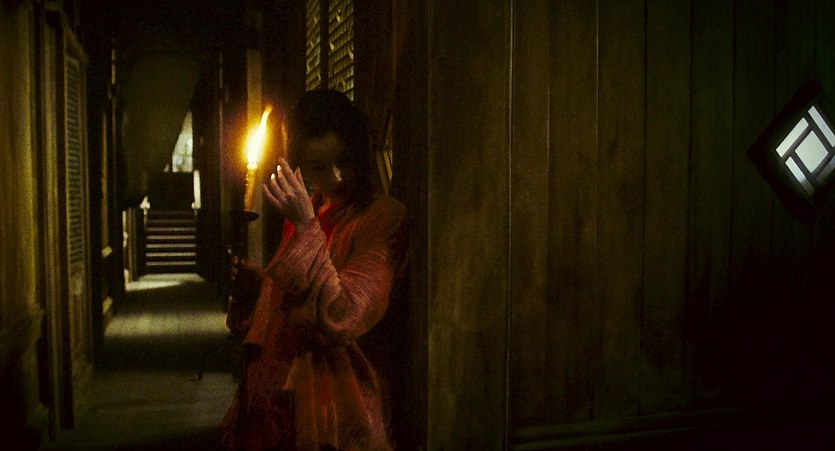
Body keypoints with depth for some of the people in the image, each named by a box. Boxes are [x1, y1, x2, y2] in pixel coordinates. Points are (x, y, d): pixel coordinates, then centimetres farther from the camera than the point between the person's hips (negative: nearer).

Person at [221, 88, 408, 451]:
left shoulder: (382, 216, -16)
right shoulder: (309, 208, 7)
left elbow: (342, 318, -26)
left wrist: (306, 227, -28)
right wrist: (256, 275, 6)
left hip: (325, 390, -7)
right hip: (271, 387, 7)